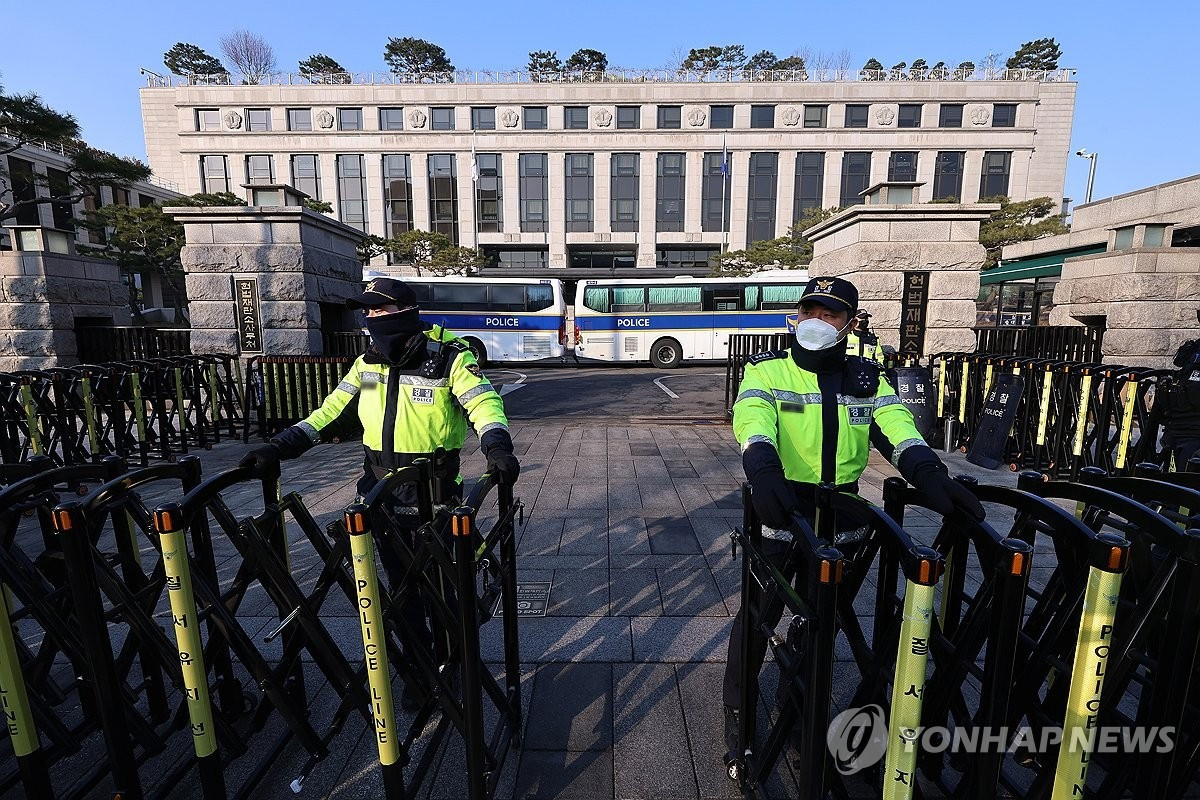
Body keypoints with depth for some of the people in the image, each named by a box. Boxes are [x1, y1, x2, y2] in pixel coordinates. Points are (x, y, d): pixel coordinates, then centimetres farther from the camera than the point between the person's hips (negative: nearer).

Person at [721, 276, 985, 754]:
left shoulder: (867, 378, 5)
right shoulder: (768, 370, -6)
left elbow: (895, 425, -11)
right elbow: (752, 417, -25)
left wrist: (928, 471, -31)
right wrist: (763, 467, -45)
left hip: (839, 520, 4)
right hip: (779, 515, -3)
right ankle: (737, 706, 31)